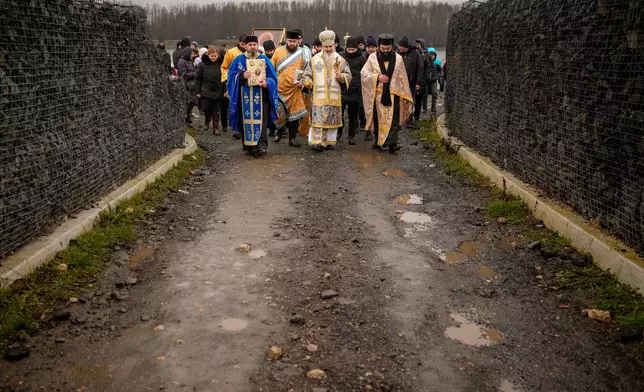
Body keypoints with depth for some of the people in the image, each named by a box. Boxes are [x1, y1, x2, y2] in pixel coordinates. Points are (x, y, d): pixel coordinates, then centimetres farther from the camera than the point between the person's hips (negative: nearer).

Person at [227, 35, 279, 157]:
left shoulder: (265, 60, 9)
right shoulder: (239, 60, 9)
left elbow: (272, 78, 7)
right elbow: (231, 76, 4)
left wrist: (267, 83, -16)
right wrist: (242, 76, -16)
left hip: (261, 96, -1)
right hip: (244, 97, 1)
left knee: (261, 120, -11)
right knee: (246, 121, 3)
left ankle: (261, 145, -17)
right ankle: (248, 146, 11)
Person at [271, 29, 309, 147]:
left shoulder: (301, 53, 2)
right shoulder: (278, 51, 2)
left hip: (294, 89, 0)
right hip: (279, 88, 0)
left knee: (294, 114, 4)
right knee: (279, 114, -3)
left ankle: (292, 138, 14)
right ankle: (279, 130, 27)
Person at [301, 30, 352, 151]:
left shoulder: (340, 60, 9)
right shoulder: (315, 59, 7)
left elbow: (348, 76, 11)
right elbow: (306, 75, 10)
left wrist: (341, 76, -10)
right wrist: (308, 82, -11)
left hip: (334, 96, 2)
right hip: (319, 95, -2)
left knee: (332, 119, 6)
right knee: (318, 119, -9)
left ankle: (329, 141, 16)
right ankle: (317, 141, -7)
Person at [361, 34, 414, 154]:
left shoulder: (398, 58, 2)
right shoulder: (373, 58, 1)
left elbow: (402, 78, 5)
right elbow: (364, 73, 0)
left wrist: (405, 95, 5)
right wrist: (377, 77, -15)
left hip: (394, 94, -1)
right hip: (378, 94, 1)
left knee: (393, 120, -8)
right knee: (378, 119, 8)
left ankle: (392, 144, -12)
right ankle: (378, 141, 22)